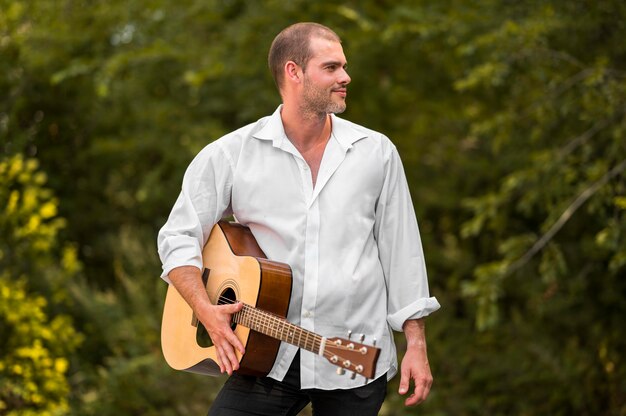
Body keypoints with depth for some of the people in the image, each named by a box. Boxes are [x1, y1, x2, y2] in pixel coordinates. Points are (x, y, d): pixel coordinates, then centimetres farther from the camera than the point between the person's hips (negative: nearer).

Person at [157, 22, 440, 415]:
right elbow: (179, 236, 2)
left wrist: (416, 345, 4)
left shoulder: (376, 153, 7)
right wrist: (208, 312, -14)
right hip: (266, 356, -1)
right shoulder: (231, 154, 1)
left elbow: (401, 249, 8)